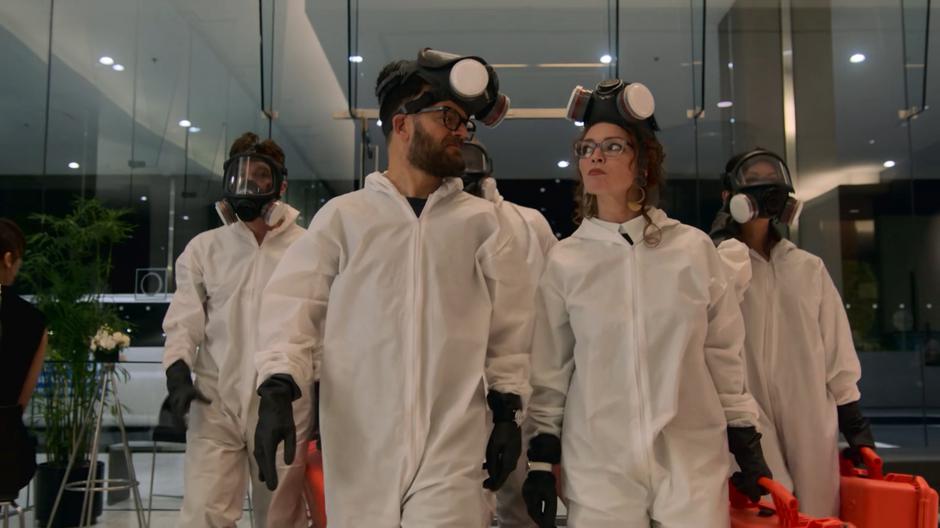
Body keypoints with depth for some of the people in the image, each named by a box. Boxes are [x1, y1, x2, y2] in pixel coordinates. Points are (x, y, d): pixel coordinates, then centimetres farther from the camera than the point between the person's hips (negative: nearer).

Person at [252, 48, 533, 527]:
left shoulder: (481, 221, 8)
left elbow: (509, 325, 10)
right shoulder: (343, 215, 5)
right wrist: (277, 390, -12)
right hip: (360, 440, 0)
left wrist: (507, 411, 7)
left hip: (451, 442, 0)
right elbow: (294, 305, 1)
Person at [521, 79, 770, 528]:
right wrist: (541, 458, 2)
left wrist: (747, 444, 6)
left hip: (694, 465, 0)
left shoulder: (693, 249, 0)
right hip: (599, 470, 0)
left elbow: (725, 355, 6)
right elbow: (549, 370, 4)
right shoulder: (565, 261, 0)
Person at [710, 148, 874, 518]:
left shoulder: (810, 267, 13)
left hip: (811, 426, 4)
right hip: (752, 428, -4)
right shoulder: (722, 260, 2)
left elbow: (837, 351, 13)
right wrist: (727, 235, -7)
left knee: (816, 513, 7)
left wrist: (856, 426, 9)